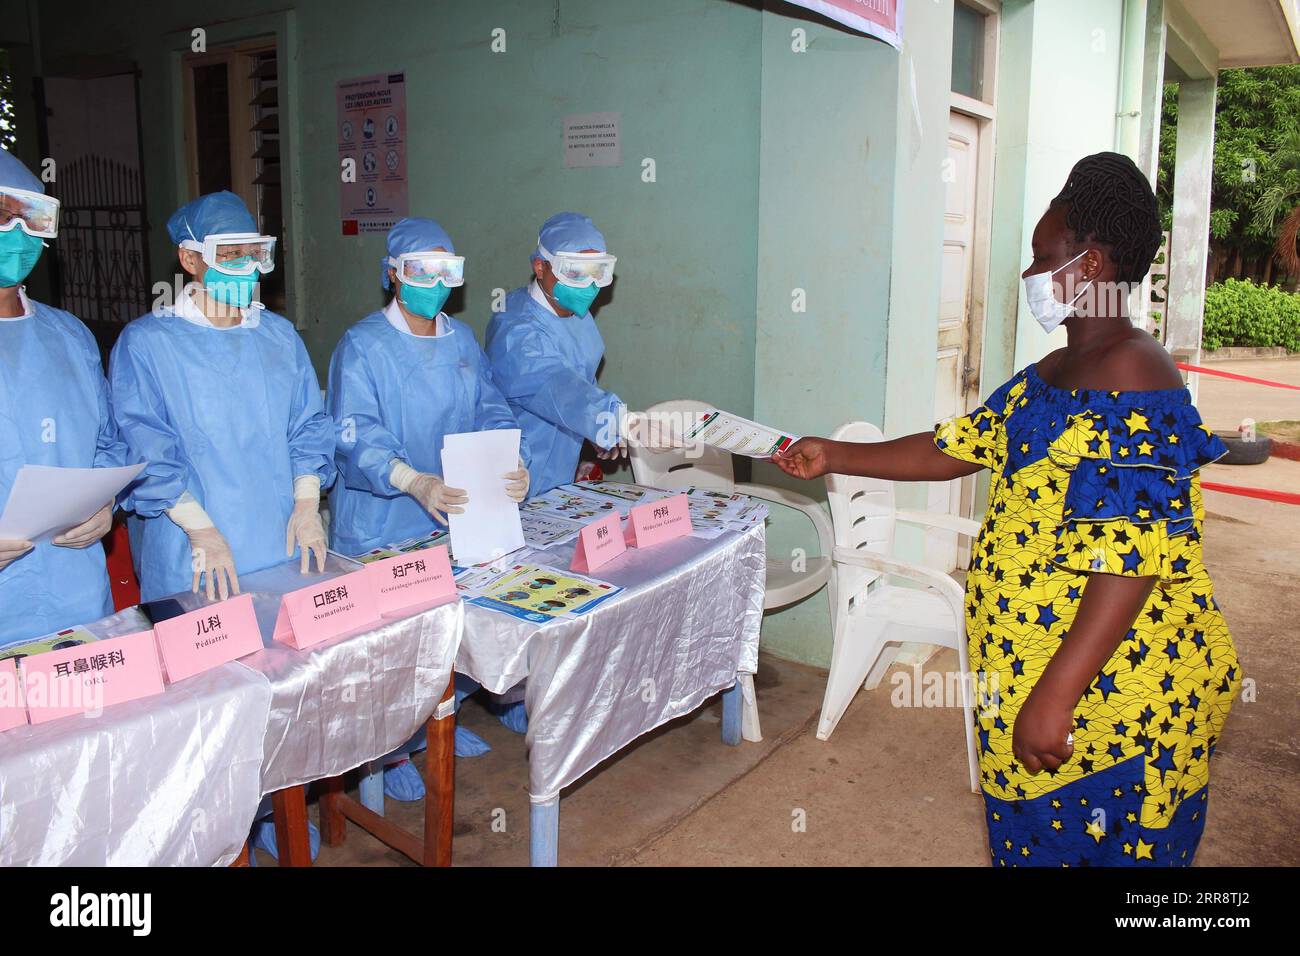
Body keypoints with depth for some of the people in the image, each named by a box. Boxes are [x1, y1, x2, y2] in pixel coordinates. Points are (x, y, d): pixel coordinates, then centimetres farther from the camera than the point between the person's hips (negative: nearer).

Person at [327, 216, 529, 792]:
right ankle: (388, 749, 21)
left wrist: (512, 465, -17)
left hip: (455, 515, 6)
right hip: (381, 526, -5)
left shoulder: (462, 341, 9)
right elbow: (356, 434, -22)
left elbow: (490, 411, 4)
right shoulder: (362, 346, -11)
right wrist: (414, 482, -39)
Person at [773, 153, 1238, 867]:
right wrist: (832, 457, 11)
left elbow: (1132, 558, -27)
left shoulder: (1132, 385, -22)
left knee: (1086, 842, 8)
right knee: (1031, 835, 22)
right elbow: (963, 447, 14)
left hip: (1113, 690, -9)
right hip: (1035, 671, 9)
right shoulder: (1051, 375, 11)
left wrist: (1054, 696, -28)